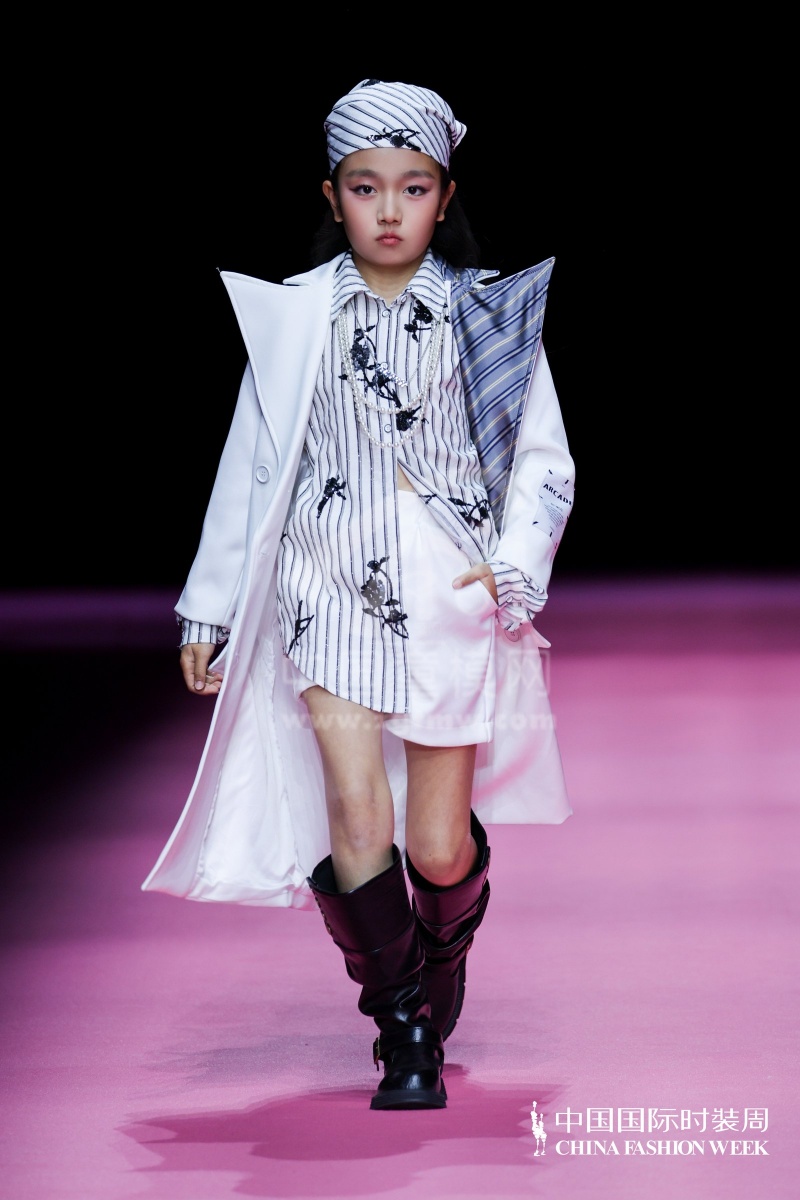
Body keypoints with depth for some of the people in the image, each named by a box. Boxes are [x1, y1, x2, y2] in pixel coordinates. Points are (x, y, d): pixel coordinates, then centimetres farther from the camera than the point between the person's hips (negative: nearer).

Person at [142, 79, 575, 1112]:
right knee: (356, 819, -15)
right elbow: (250, 465, 9)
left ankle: (446, 953, 37)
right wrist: (209, 609, 10)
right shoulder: (294, 315, 4)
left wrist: (515, 565, -9)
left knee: (438, 846, 2)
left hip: (453, 590, 0)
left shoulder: (488, 313, 4)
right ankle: (404, 1033, 3)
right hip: (331, 587, 0)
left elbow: (544, 460, 8)